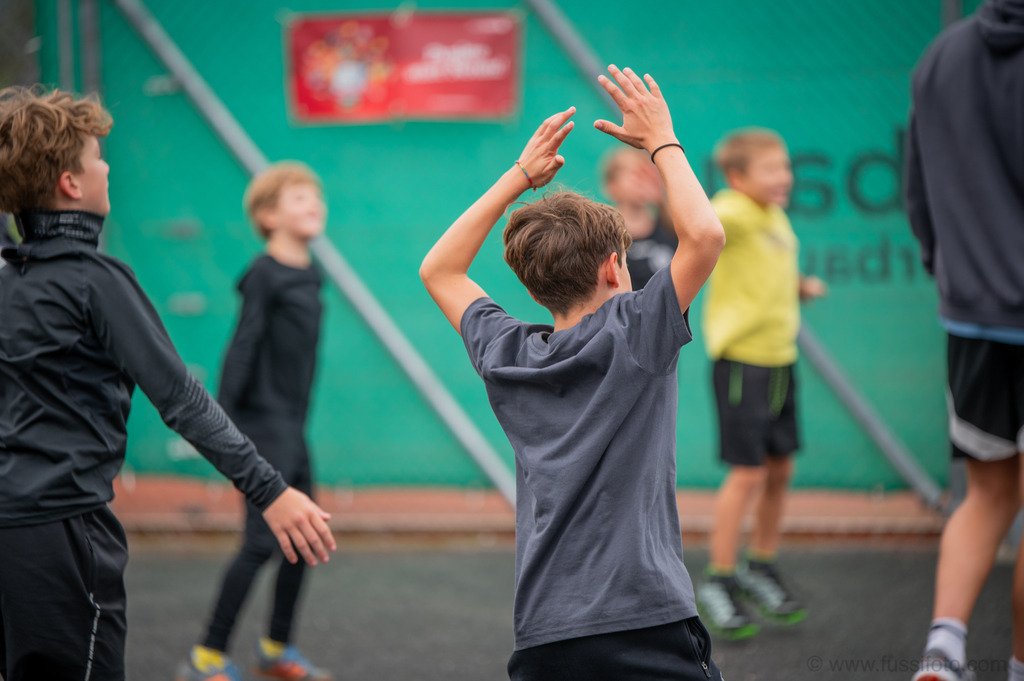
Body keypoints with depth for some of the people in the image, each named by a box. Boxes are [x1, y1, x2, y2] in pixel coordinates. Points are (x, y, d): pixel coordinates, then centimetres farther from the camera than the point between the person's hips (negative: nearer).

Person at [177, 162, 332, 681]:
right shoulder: (263, 274, -12)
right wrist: (222, 423, -17)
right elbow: (242, 347, -14)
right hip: (264, 424, -8)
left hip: (293, 428, 8)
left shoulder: (310, 275, 13)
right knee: (261, 542, -10)